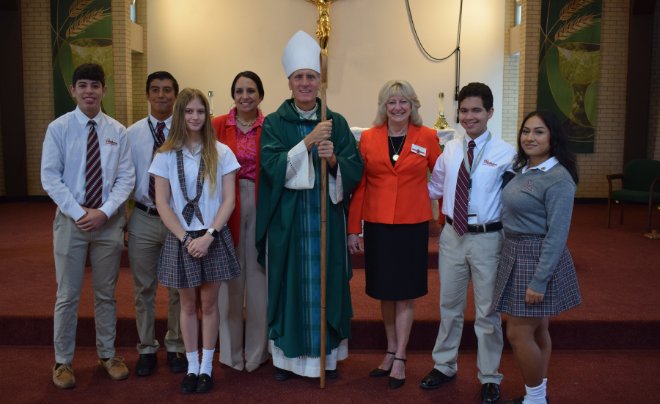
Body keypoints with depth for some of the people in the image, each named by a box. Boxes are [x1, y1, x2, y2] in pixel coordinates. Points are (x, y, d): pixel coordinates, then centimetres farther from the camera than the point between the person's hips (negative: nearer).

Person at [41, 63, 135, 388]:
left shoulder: (117, 131, 3)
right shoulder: (58, 128, -1)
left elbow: (126, 177, 0)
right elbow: (49, 176, -6)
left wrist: (104, 212, -12)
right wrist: (78, 212, -14)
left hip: (109, 220, 2)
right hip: (70, 220, -1)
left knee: (106, 293, 13)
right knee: (68, 295, 6)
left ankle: (107, 355, 28)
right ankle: (62, 361, 21)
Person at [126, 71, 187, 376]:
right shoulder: (133, 133, 4)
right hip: (143, 217, 2)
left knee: (179, 288, 9)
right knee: (143, 288, 11)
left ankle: (176, 347, 27)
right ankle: (147, 349, 28)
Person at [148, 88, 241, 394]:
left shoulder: (221, 153, -2)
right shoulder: (166, 155, 0)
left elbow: (229, 200, -4)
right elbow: (162, 203, -2)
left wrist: (208, 235, -13)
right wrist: (185, 239, -10)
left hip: (213, 238, 0)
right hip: (180, 239, 1)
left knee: (209, 303, 8)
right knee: (188, 305, 11)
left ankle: (206, 367, 22)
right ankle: (192, 367, 25)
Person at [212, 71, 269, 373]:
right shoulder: (218, 126, 3)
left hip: (261, 206, 0)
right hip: (227, 205, 0)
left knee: (259, 276, 6)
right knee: (230, 277, 6)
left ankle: (257, 352, 23)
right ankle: (231, 352, 22)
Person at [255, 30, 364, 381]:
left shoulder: (337, 123, 5)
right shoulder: (275, 123, 1)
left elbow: (356, 168, -1)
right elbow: (272, 166, -13)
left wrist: (333, 159, -21)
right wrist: (309, 141, -22)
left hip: (326, 217, 1)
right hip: (287, 217, -1)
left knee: (325, 282, 7)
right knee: (289, 282, 6)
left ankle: (326, 354, 23)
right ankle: (287, 354, 23)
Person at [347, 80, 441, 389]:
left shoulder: (427, 138, 0)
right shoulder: (368, 138, 2)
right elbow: (358, 186, 3)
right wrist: (353, 229, 1)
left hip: (413, 225, -1)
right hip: (377, 225, 2)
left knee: (405, 293, 5)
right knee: (384, 292, 11)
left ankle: (400, 358, 18)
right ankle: (391, 350, 29)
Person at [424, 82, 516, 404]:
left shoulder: (505, 153, -9)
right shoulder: (449, 150, 5)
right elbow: (435, 187, 14)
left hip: (487, 239, -4)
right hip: (452, 236, 4)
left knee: (488, 312, 10)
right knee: (449, 306, 18)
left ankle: (489, 377, 31)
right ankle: (444, 366, 38)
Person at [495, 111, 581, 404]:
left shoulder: (558, 179, -18)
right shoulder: (523, 170, 8)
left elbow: (557, 235, -21)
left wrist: (539, 280, -22)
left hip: (538, 260, -8)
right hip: (516, 255, 8)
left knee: (518, 333, -2)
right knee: (536, 330, 18)